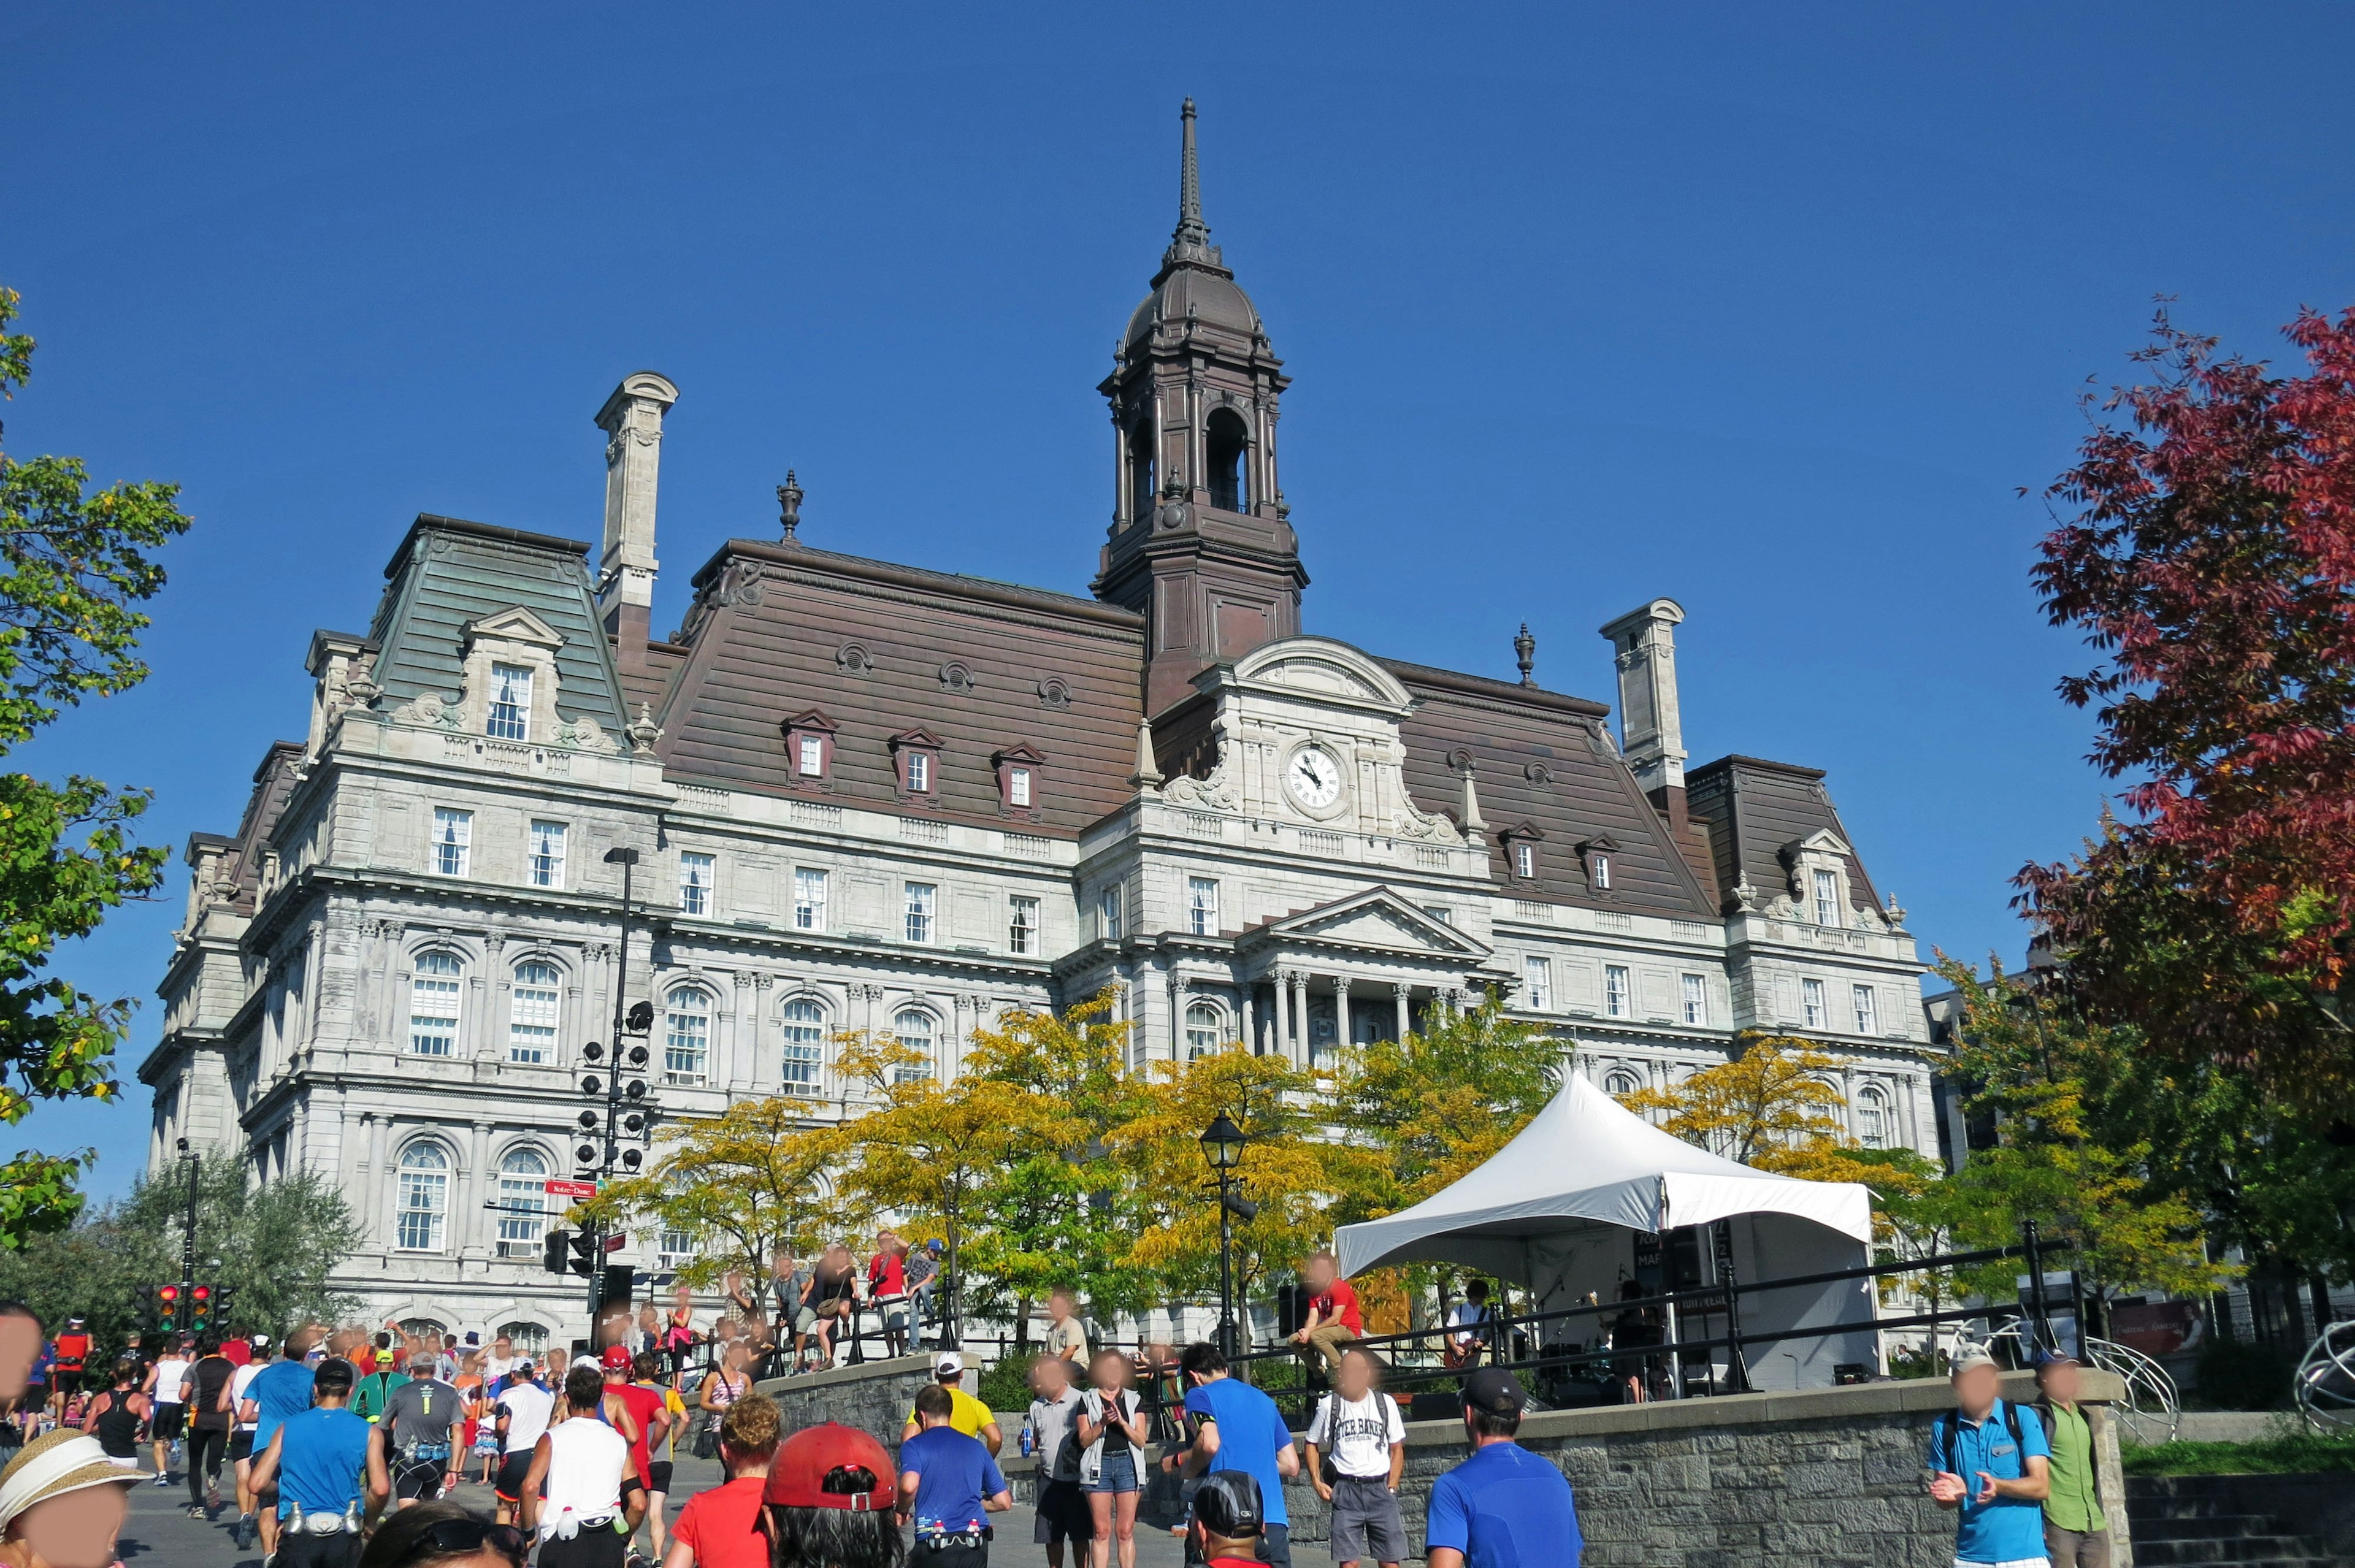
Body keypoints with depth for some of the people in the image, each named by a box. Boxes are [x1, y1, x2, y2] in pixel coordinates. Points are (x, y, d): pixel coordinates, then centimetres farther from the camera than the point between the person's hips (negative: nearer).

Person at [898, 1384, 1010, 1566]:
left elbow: (909, 1486, -20)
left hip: (935, 1546, -4)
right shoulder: (976, 1446, 13)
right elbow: (1004, 1501, 12)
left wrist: (902, 1511, 0)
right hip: (977, 1545, 4)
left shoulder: (914, 1446, 1)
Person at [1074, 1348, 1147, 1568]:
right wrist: (1102, 1422, -12)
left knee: (1126, 1531, -3)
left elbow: (1141, 1440, 6)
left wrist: (1122, 1422, -9)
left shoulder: (1134, 1400, 15)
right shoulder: (1088, 1400, 12)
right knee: (1101, 1530, -3)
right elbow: (1084, 1440, 3)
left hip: (1127, 1463, 1)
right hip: (1099, 1464, -1)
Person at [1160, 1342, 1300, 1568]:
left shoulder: (1199, 1395, 2)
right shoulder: (1264, 1400, 20)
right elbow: (1291, 1466, 17)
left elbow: (1210, 1444, -17)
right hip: (1274, 1522, 5)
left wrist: (1178, 1462, 0)